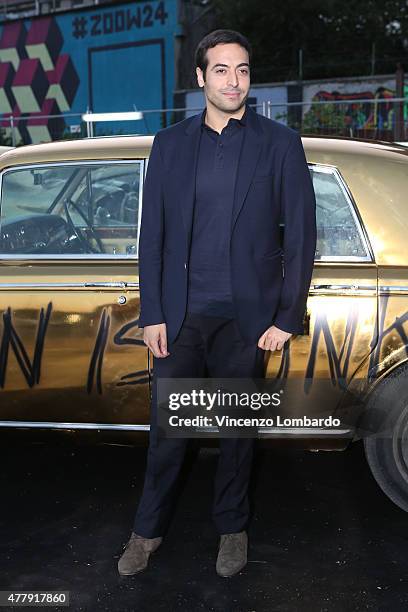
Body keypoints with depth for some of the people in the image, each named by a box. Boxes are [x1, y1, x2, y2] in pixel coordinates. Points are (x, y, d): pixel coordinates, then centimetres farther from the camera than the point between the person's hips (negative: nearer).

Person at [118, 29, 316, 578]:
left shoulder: (280, 143, 0)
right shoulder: (170, 143, 5)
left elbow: (301, 234, -1)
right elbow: (152, 234, 5)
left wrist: (287, 319, -5)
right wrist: (152, 314, -1)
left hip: (245, 318, -1)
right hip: (179, 316, 1)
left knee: (237, 429, 13)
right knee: (167, 429, 9)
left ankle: (232, 527, 33)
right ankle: (148, 529, 29)